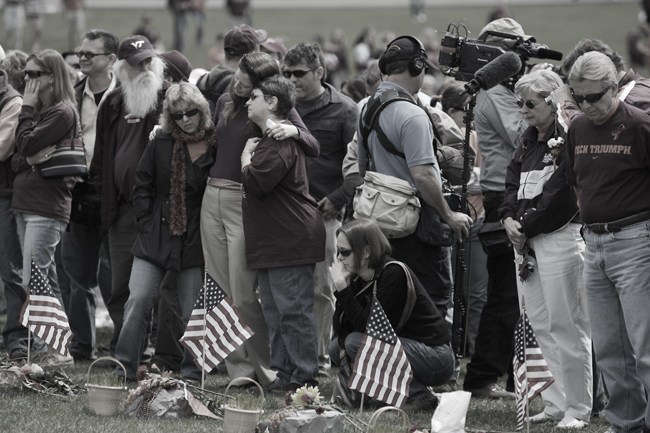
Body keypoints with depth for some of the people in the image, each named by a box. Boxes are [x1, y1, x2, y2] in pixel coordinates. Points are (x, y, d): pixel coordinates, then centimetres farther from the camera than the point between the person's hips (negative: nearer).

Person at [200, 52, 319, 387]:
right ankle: (239, 370, 10)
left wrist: (294, 131, -33)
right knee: (221, 292, 5)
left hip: (245, 203, -6)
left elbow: (314, 149, -14)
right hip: (212, 198, 6)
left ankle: (266, 369, 2)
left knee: (244, 295, -9)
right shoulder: (225, 102, 13)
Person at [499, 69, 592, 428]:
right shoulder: (529, 141, 16)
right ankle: (555, 403, 16)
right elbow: (514, 181, 18)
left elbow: (559, 195, -17)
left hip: (560, 237, -9)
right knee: (539, 326, 10)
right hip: (527, 239, 9)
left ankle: (577, 409, -2)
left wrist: (526, 227, -12)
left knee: (565, 326, -7)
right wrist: (509, 218, 0)